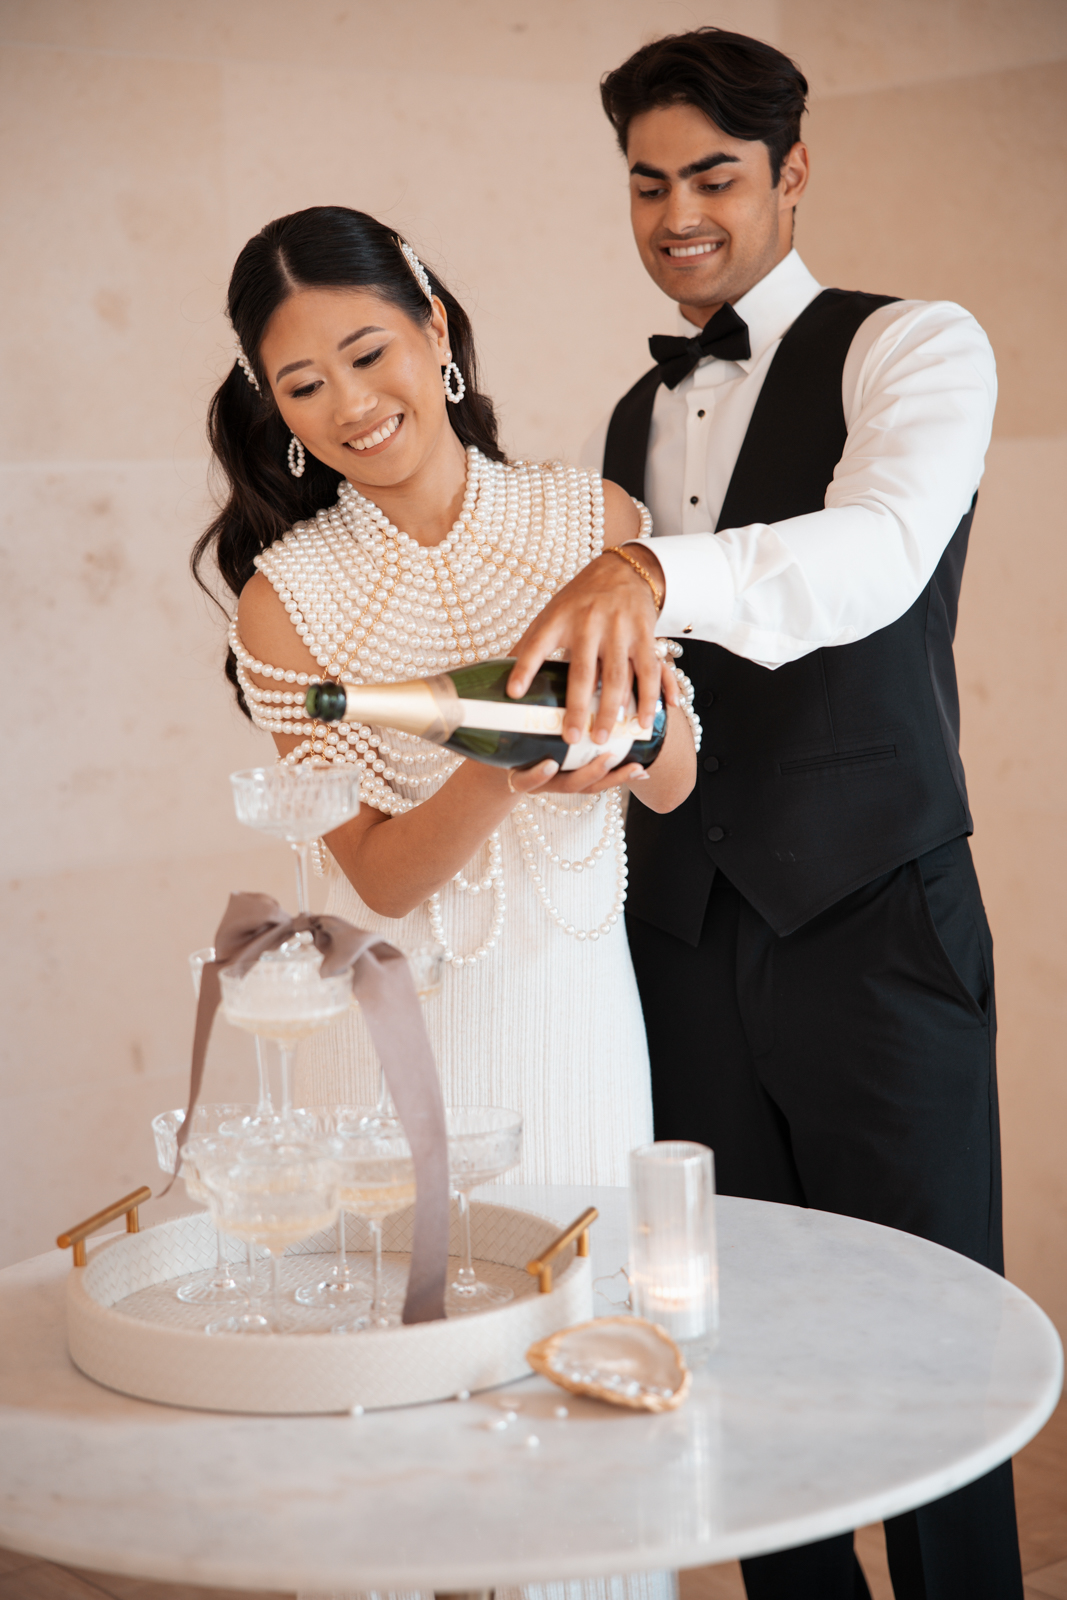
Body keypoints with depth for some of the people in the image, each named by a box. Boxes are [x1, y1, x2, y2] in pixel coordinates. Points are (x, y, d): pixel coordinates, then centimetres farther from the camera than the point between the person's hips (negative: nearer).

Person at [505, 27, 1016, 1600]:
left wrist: (654, 573, -40)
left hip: (875, 924, -5)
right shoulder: (623, 427, 17)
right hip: (681, 939, 5)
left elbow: (878, 551, -25)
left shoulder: (912, 347, -3)